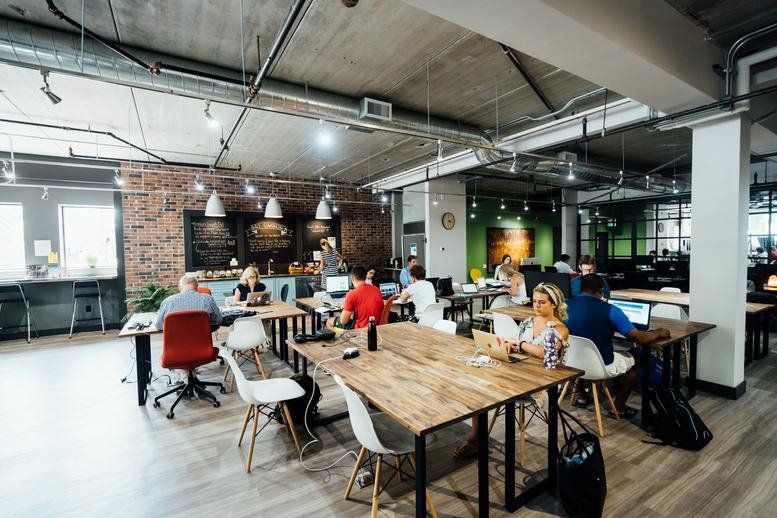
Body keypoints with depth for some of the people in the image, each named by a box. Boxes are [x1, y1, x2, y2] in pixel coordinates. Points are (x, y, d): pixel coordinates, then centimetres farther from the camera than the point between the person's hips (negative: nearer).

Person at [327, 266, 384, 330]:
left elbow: (343, 321, -15)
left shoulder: (352, 294, -19)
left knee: (329, 322, 12)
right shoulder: (377, 290, -2)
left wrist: (345, 308, 3)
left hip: (361, 329, -6)